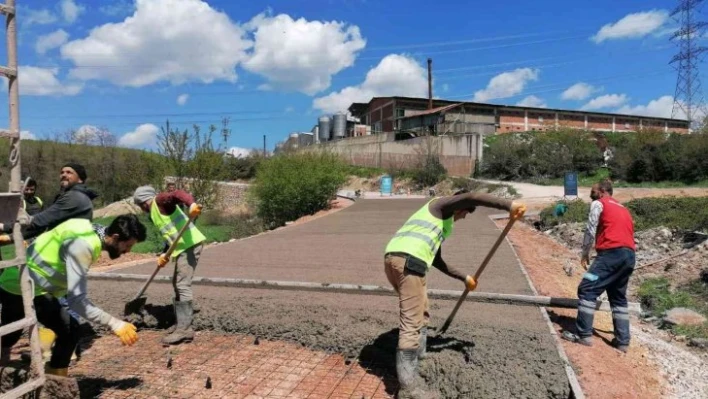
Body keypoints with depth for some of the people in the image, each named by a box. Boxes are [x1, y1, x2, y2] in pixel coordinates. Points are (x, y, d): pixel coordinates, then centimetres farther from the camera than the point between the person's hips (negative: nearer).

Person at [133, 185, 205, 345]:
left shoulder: (159, 200, -2)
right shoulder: (155, 212, 25)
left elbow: (178, 194, -23)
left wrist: (191, 204, -43)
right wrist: (165, 255, 15)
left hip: (190, 244, -11)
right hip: (182, 246, 11)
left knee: (183, 285, -13)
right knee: (177, 284, 17)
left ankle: (185, 329, -11)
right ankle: (181, 324, 24)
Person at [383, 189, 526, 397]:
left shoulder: (440, 222, 36)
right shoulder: (442, 204, 12)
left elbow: (436, 261, 37)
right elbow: (472, 197, -9)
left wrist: (464, 277, 39)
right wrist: (509, 205, -8)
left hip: (392, 258, 10)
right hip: (409, 261, -10)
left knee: (421, 313, 25)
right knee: (411, 321, -6)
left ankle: (418, 356, 39)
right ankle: (408, 382, -1)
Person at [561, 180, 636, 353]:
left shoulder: (598, 204, 7)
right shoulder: (623, 209, 28)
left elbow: (591, 230, 0)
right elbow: (625, 232, 22)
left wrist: (584, 253, 9)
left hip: (612, 253, -8)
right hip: (629, 255, 8)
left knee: (587, 290, -5)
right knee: (619, 297, 16)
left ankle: (584, 335, -7)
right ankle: (622, 341, 15)